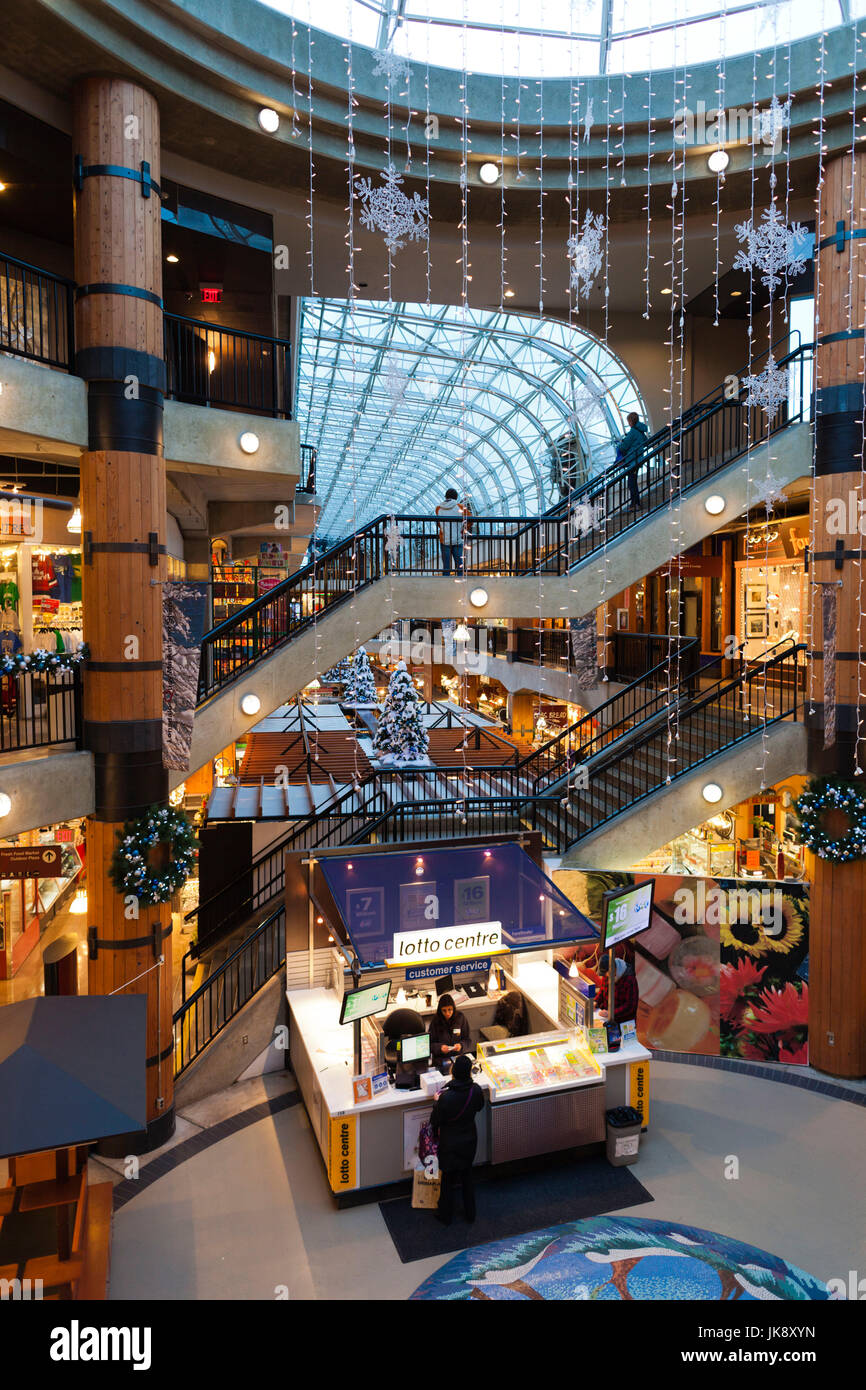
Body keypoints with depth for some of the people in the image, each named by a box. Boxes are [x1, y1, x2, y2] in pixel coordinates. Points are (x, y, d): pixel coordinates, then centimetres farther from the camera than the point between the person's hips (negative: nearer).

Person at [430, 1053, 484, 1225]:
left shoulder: (446, 1097, -33)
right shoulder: (476, 1090, -21)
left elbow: (435, 1121, -18)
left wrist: (437, 1101, -2)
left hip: (450, 1144, -3)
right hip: (469, 1141, 4)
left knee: (447, 1180, 18)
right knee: (467, 1176, 25)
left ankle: (445, 1216, 36)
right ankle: (470, 1213, 40)